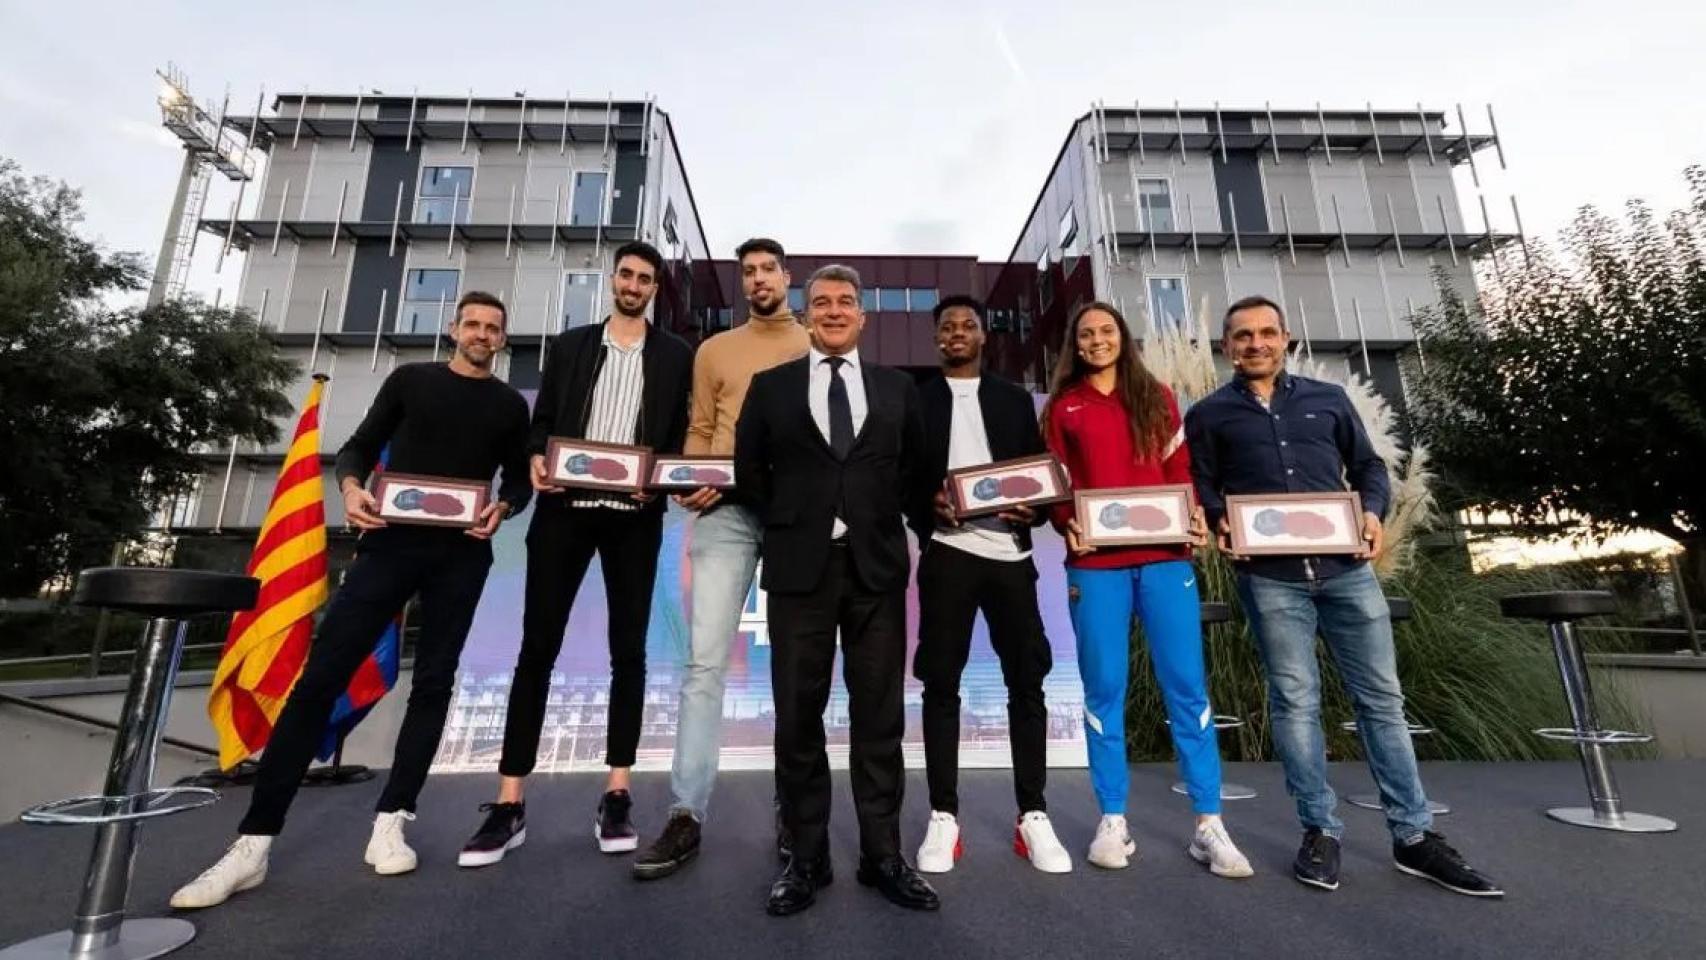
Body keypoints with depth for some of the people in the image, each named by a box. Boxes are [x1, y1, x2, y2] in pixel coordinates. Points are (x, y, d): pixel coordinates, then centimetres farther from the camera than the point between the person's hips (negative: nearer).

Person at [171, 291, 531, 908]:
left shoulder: (509, 405, 11)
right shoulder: (410, 380, 11)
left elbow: (520, 480, 10)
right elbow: (360, 446, 10)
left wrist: (501, 509, -11)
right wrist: (351, 486, -11)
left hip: (462, 555, 1)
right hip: (391, 541, 0)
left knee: (433, 684, 1)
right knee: (321, 675, -6)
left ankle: (391, 823, 11)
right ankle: (255, 842, 2)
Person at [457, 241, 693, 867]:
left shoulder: (676, 355, 9)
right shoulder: (569, 345, 15)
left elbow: (684, 435, 5)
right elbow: (541, 423, 12)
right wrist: (536, 462, -8)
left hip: (634, 515, -1)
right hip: (564, 508, 2)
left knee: (628, 651, 3)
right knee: (537, 649, 1)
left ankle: (617, 797, 14)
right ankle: (509, 804, 10)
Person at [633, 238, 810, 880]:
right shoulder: (714, 351, 17)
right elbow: (699, 431, 12)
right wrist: (693, 482, -6)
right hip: (726, 510, 1)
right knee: (705, 657, -7)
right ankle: (686, 816, 2)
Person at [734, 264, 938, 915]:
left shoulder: (898, 388, 11)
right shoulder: (771, 385, 9)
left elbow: (914, 472, 13)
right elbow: (748, 470, 11)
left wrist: (929, 533, 5)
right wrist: (788, 526, 6)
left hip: (878, 567, 1)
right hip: (799, 567, 0)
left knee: (879, 715, 7)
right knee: (798, 716, 6)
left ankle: (883, 855, 22)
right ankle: (807, 857, 22)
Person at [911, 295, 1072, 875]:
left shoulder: (1015, 399, 16)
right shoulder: (917, 400, 10)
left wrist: (1033, 511, -8)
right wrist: (929, 506, -14)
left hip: (1009, 552, 2)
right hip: (948, 552, -1)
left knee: (1026, 680, 3)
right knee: (941, 682, 2)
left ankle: (1033, 815, 17)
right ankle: (943, 816, 14)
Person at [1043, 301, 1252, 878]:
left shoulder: (1156, 398, 16)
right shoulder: (1063, 408, 10)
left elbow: (1180, 470, 12)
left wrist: (1195, 515, -6)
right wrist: (1067, 525, -12)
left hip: (1164, 558, 2)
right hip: (1096, 564, -1)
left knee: (1187, 687, 2)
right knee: (1103, 690, 2)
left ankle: (1208, 825, 14)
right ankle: (1112, 821, 15)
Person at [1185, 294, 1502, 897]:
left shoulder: (1329, 399, 15)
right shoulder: (1209, 414, 8)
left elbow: (1369, 467, 16)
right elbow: (1199, 488, 6)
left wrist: (1373, 512, -3)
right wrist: (1222, 523, -13)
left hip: (1346, 567, 3)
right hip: (1269, 577, -2)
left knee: (1382, 697, 7)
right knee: (1295, 701, 3)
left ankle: (1414, 836, 20)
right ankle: (1319, 831, 15)